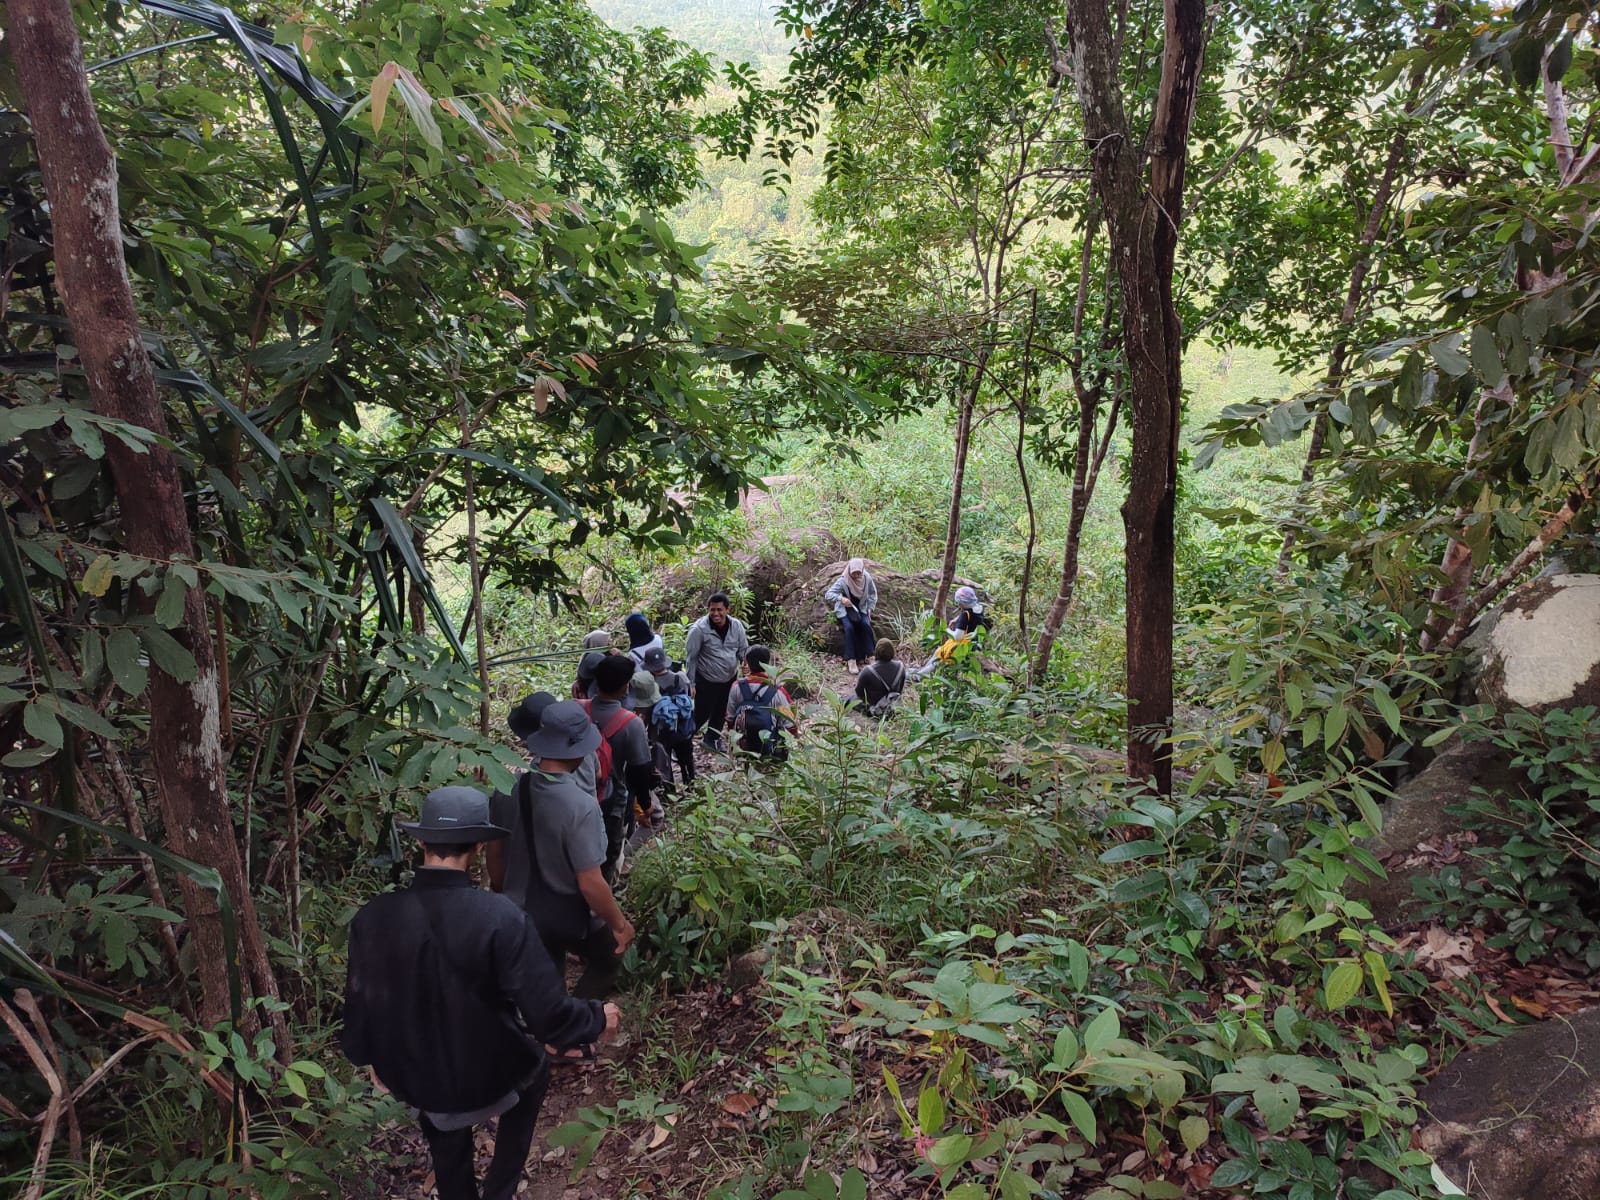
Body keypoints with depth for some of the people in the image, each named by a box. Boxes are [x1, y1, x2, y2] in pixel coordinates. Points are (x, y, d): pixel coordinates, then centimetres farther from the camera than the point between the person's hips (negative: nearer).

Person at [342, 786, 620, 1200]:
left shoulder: (373, 917, -20)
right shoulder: (502, 919, -30)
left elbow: (360, 1004, -4)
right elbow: (548, 1014, -25)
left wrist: (369, 1056, 17)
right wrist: (597, 1019, -4)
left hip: (415, 1078, 3)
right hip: (489, 1075, -3)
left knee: (448, 1154, 32)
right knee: (534, 1068, 32)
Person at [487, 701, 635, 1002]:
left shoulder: (507, 790, -14)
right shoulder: (581, 805, -32)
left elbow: (496, 856, 1)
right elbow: (591, 884, -26)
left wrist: (503, 894, 20)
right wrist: (620, 924, -10)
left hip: (522, 913, 5)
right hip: (572, 918, -5)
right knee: (607, 962, 25)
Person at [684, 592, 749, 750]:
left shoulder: (736, 625, -9)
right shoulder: (699, 629, -21)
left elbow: (743, 650, 4)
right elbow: (691, 658, -13)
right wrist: (691, 684, -10)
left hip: (730, 679, 5)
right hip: (707, 681, -5)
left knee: (721, 712, 21)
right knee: (702, 714, 2)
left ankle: (713, 738, 45)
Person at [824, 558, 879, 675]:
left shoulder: (867, 578, -11)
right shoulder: (843, 581, -21)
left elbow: (873, 594, 7)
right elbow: (828, 595, -24)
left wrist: (870, 609, -4)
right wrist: (841, 598, -41)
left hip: (861, 609, 3)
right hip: (844, 610, -3)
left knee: (866, 625, -27)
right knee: (849, 627, -31)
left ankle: (862, 658, -20)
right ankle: (851, 660, -28)